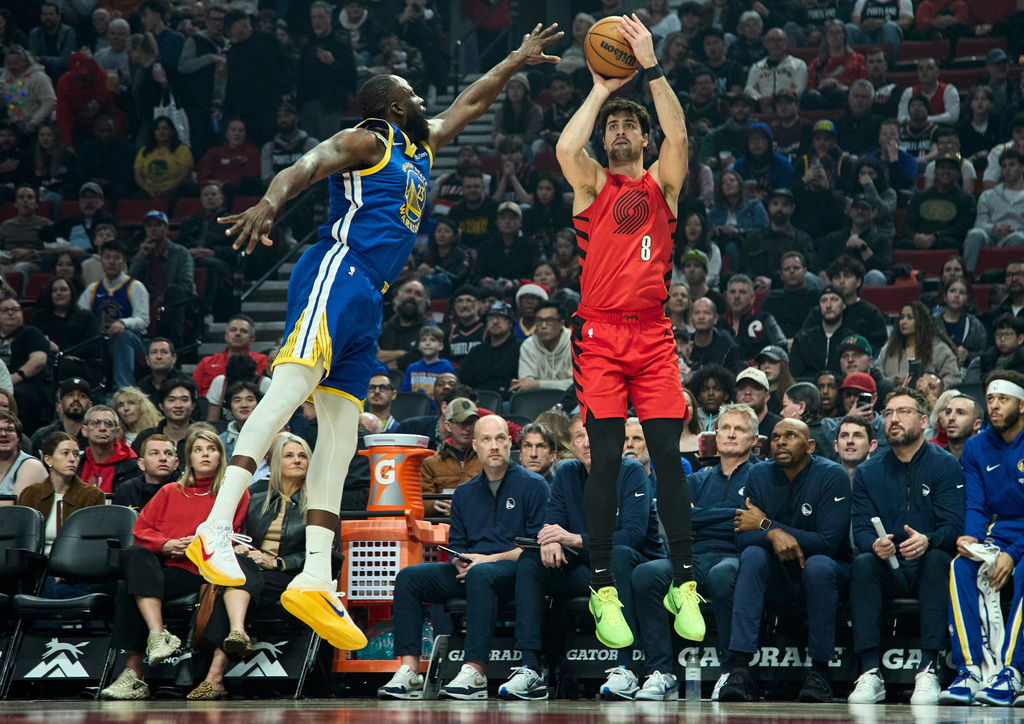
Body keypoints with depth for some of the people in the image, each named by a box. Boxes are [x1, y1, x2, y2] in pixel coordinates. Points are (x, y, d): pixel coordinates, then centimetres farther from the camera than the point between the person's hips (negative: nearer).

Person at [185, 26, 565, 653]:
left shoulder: (422, 145, 27)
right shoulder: (367, 141, 1)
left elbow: (469, 104, 43)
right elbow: (305, 168, -17)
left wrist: (517, 62, 44)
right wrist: (270, 203, -37)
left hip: (368, 298, 10)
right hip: (337, 272, -10)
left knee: (342, 433, 3)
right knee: (293, 384, -26)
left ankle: (315, 579, 0)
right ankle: (216, 530, -39)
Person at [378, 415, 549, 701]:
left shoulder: (533, 486, 2)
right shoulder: (465, 493, 20)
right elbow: (456, 545, 20)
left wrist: (490, 559, -15)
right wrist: (460, 561, -5)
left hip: (515, 571, -6)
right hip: (471, 570, 6)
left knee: (480, 574, -39)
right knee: (409, 577, -13)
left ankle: (474, 672, -43)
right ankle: (408, 671, -23)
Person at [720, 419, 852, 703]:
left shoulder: (832, 476, -14)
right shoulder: (760, 475, -2)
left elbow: (828, 542, -22)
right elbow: (742, 537, -7)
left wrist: (765, 524, -18)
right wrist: (773, 535, -31)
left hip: (827, 569, -3)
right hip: (777, 577, 3)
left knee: (818, 565, -36)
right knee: (752, 555, -28)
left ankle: (819, 672, -26)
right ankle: (740, 669, -36)